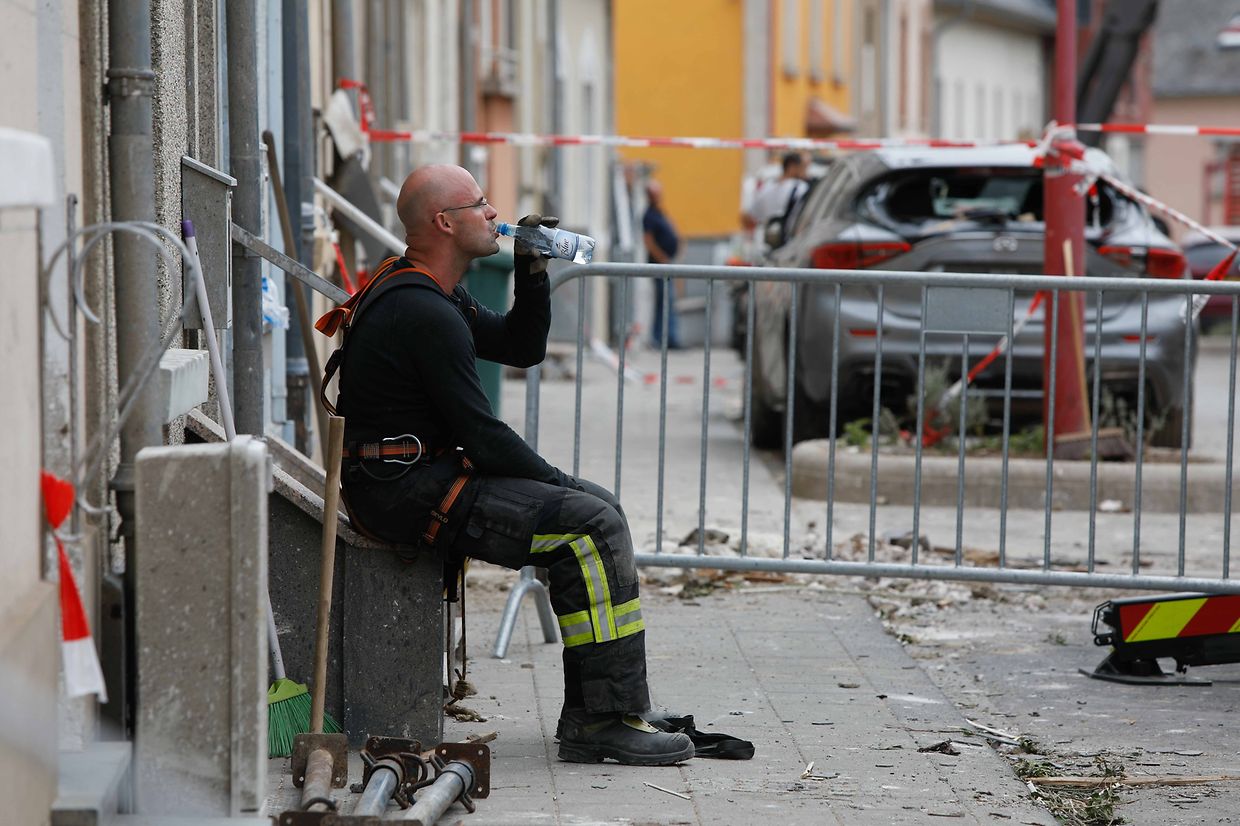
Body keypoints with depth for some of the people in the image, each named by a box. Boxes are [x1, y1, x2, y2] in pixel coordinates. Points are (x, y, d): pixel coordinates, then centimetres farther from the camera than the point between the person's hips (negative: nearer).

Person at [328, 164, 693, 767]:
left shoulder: (438, 297, 15)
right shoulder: (424, 312, -18)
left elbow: (521, 348, 24)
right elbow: (481, 434, -19)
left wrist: (532, 276, 8)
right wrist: (556, 483, -6)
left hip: (422, 475, 11)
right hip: (406, 490, -11)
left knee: (598, 507, 10)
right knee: (594, 524, -15)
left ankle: (587, 717, 5)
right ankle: (611, 722, -11)